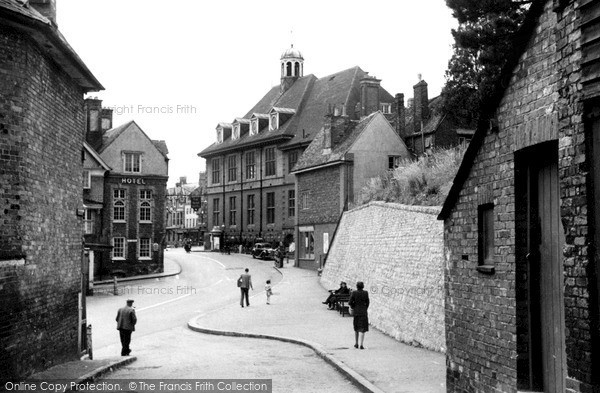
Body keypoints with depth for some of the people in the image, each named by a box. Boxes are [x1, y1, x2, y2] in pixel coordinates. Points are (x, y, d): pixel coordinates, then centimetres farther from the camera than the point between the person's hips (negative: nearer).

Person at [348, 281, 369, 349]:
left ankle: (356, 343, 25)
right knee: (362, 329, 0)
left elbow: (350, 302, -9)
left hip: (355, 312, 1)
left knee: (356, 328, 19)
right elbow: (367, 302, 0)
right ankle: (361, 345, -9)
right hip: (363, 312, -1)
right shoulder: (365, 293, -6)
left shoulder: (353, 293, -7)